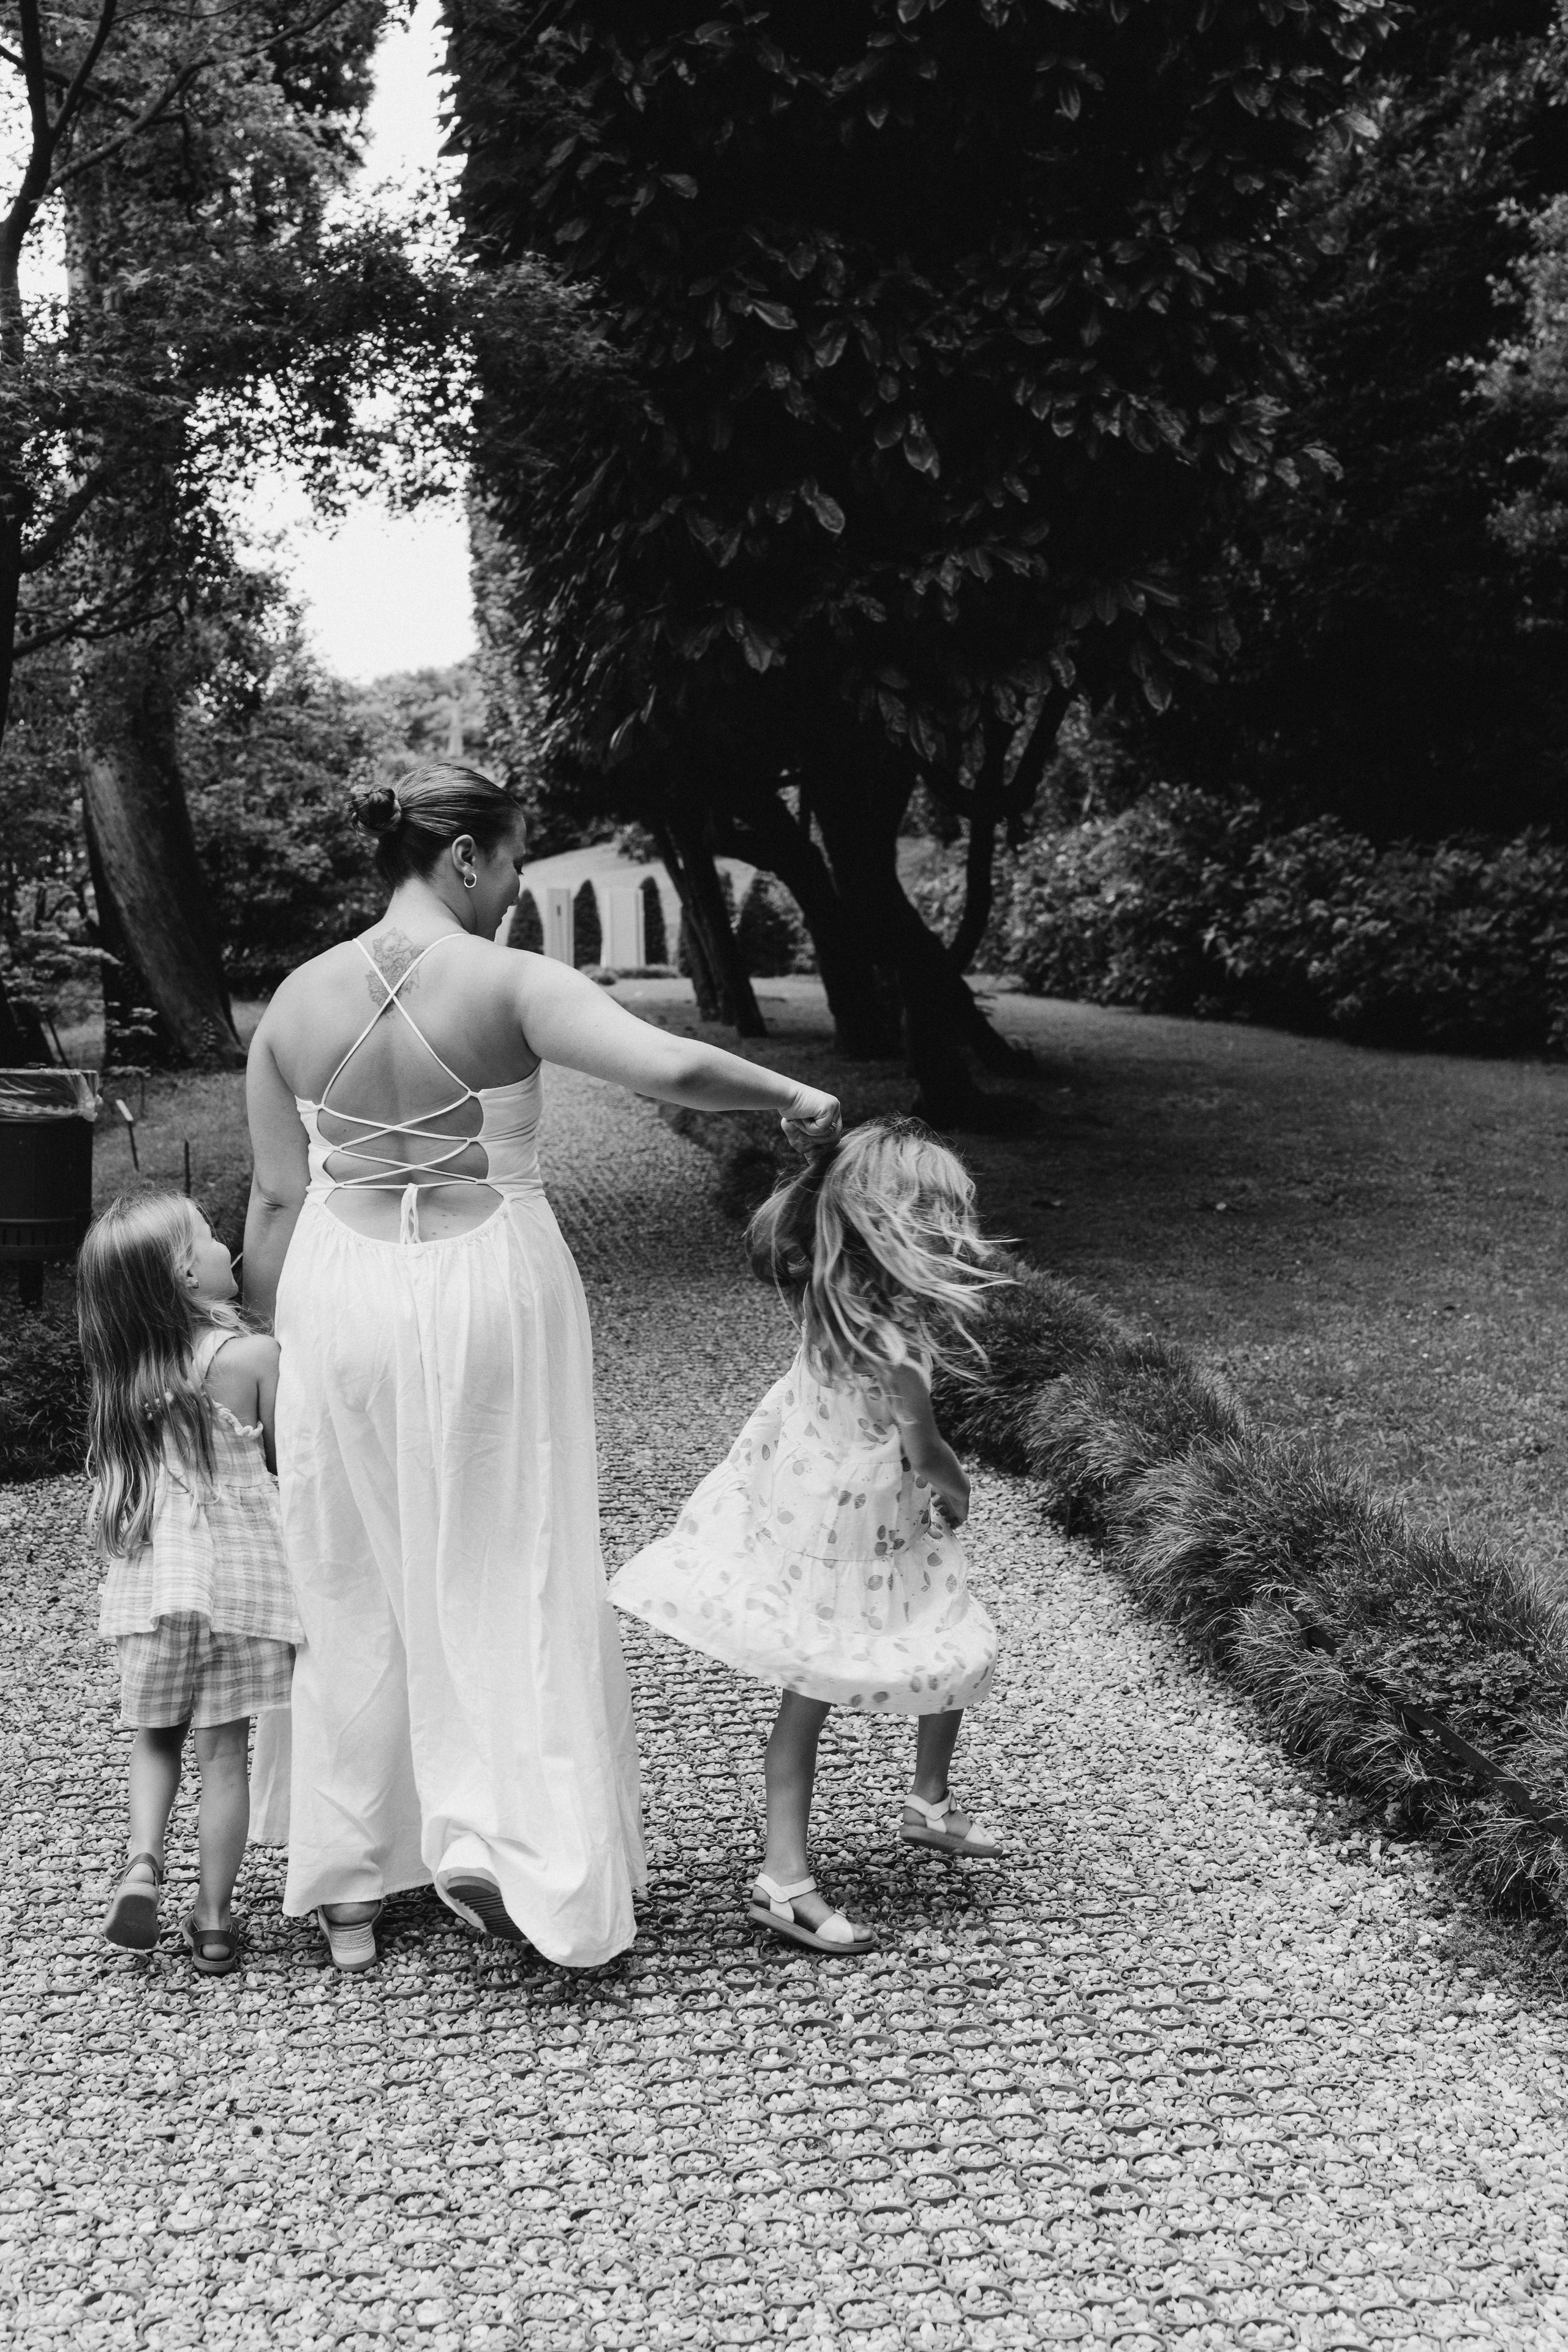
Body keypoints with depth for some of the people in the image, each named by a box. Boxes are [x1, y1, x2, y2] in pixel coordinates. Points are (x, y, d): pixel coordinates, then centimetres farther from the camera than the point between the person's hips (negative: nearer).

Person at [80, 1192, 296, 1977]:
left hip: (148, 1580, 3)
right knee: (223, 1752, 7)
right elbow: (292, 1461, -4)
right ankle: (213, 1919, 15)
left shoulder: (119, 1372, 1)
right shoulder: (252, 1356, -13)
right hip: (236, 1575, -3)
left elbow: (119, 1478, 8)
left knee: (155, 1737, 21)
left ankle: (142, 1861, 2)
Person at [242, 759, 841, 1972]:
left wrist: (270, 1341, 14)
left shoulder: (298, 999, 0)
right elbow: (672, 1067, -25)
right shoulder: (510, 983, -13)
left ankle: (349, 1891, 25)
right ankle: (495, 1840, 0)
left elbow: (276, 1200, 4)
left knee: (355, 1587, 16)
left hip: (342, 1294, 4)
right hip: (489, 1291, -4)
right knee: (505, 1574, 10)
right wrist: (794, 1097, -8)